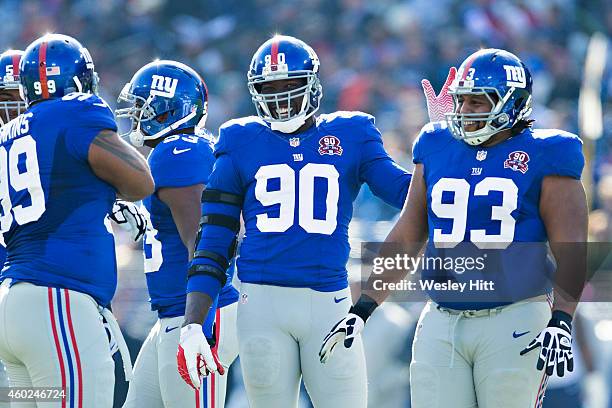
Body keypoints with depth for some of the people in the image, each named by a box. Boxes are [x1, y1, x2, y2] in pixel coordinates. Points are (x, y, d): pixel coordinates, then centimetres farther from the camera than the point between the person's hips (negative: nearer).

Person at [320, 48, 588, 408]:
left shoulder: (541, 157, -2)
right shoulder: (437, 148, 11)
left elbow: (571, 248, -7)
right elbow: (406, 239, 16)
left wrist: (561, 322, -19)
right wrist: (363, 309, 12)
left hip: (514, 323, -4)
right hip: (442, 324, 4)